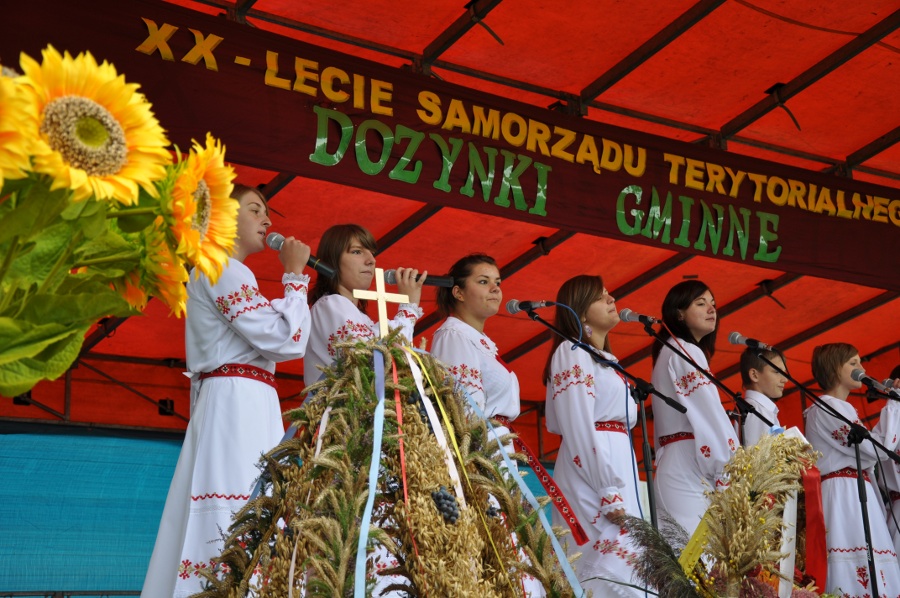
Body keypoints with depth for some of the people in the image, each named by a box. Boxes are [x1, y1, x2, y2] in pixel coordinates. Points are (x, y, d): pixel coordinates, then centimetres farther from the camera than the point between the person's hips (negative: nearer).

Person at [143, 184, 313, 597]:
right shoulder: (222, 268, -5)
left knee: (225, 527, 3)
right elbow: (286, 339, -12)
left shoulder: (213, 271, 25)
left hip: (234, 406, 10)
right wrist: (295, 276, -3)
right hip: (240, 404, -10)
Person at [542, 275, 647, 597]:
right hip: (593, 473, -9)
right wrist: (608, 491, -20)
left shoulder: (606, 359, 21)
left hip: (618, 466, 9)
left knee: (621, 566, 6)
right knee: (615, 568, -14)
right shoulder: (572, 352, -5)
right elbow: (579, 429, -14)